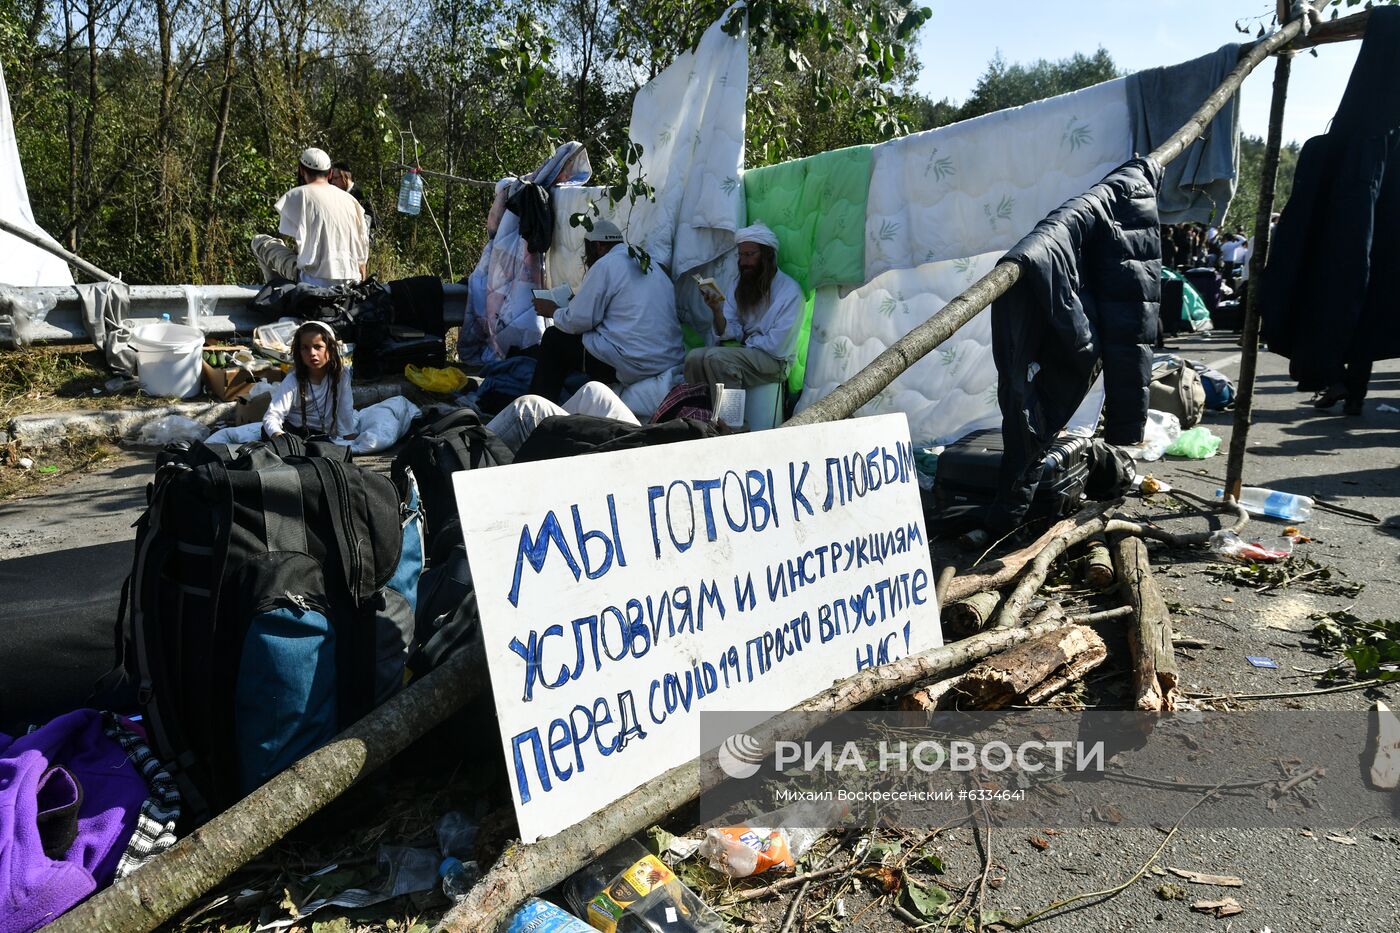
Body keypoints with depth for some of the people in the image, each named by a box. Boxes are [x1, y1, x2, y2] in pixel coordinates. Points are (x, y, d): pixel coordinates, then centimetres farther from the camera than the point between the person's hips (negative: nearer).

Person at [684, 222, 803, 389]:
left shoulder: (790, 291, -10)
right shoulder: (741, 287, 10)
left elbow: (776, 346, -15)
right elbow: (727, 333, 3)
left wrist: (746, 340, -2)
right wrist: (716, 310, -15)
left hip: (773, 361, -6)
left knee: (715, 357, -28)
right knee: (694, 357, -20)